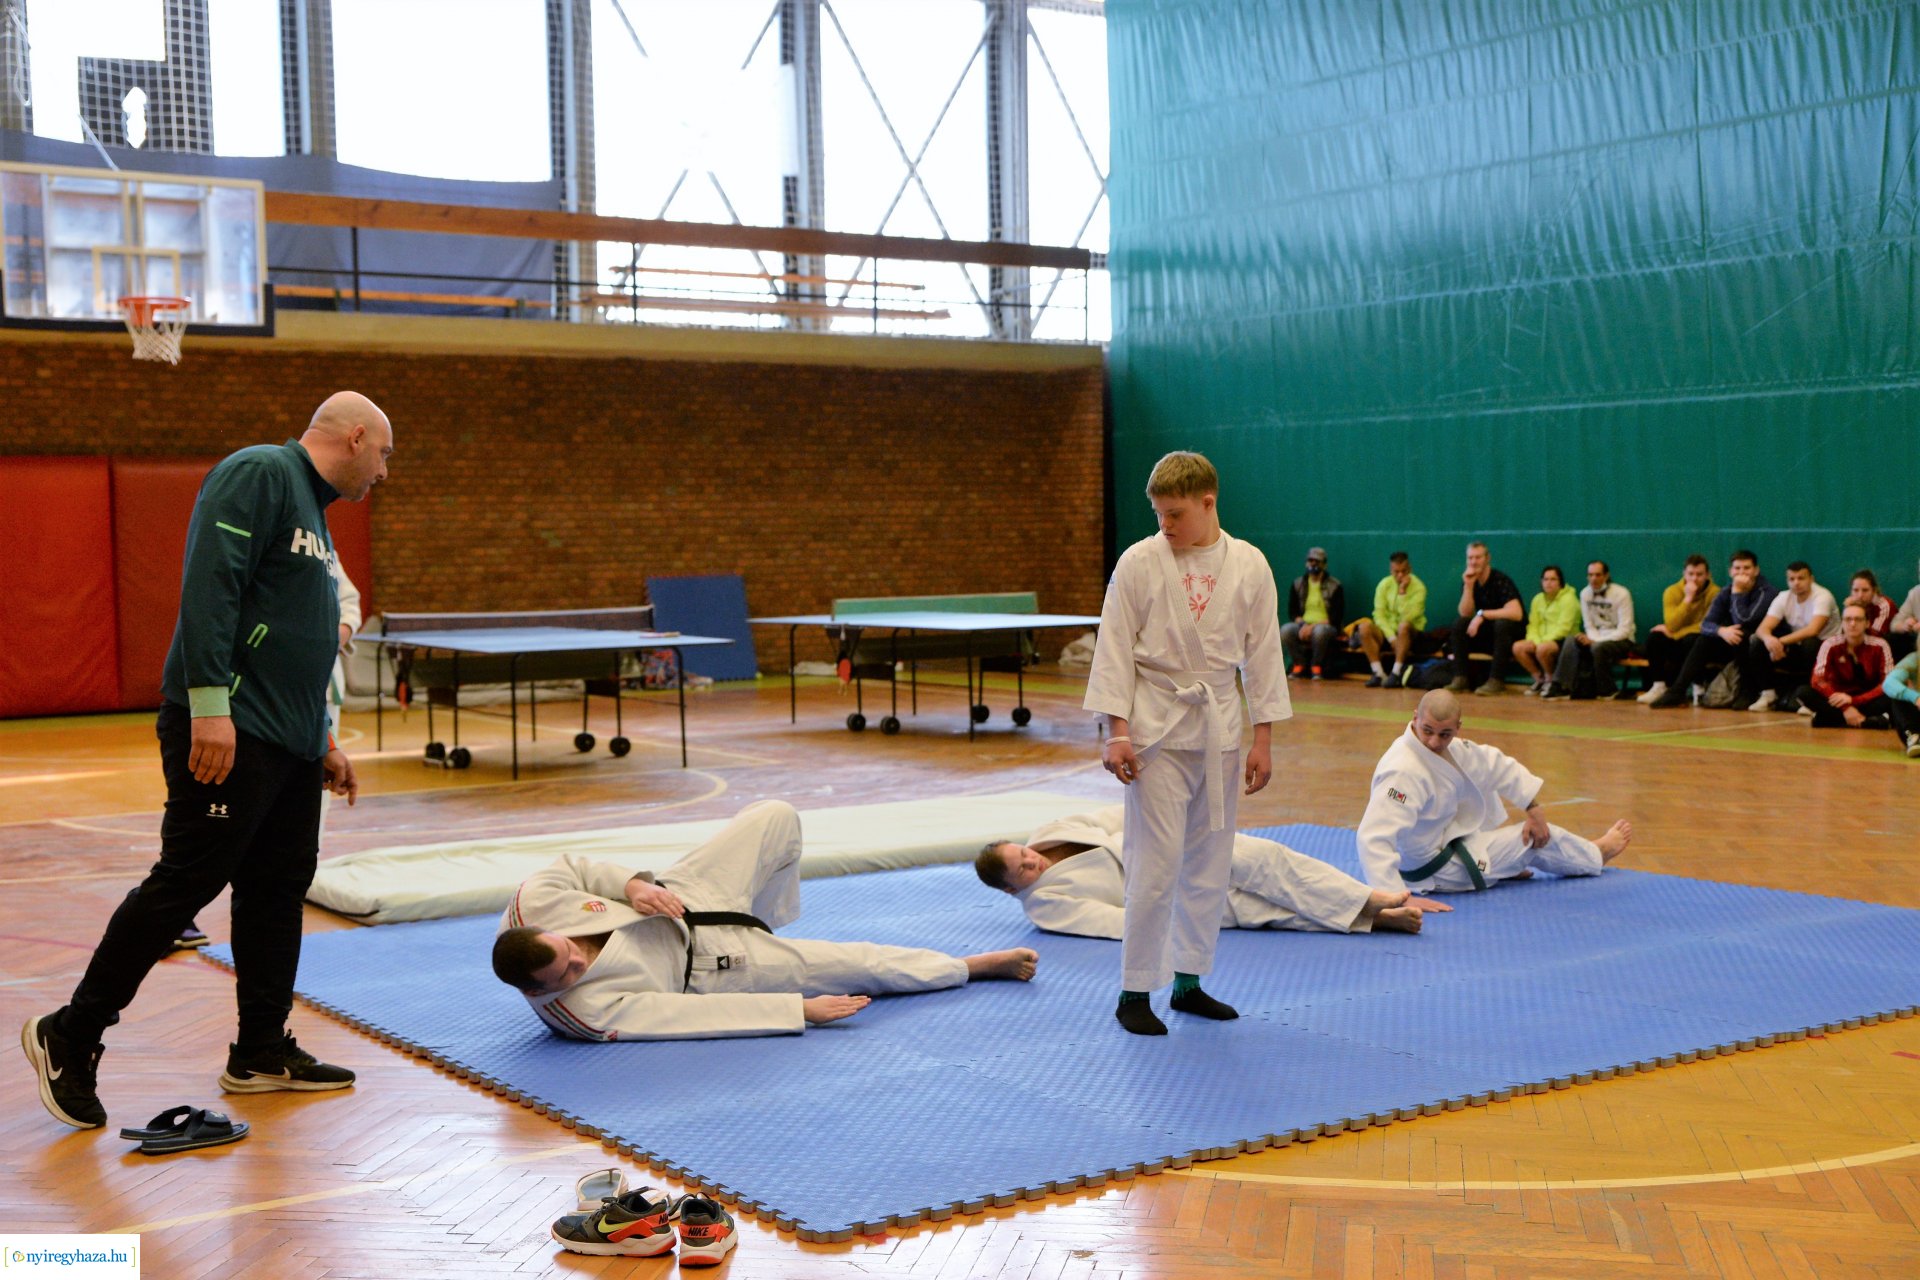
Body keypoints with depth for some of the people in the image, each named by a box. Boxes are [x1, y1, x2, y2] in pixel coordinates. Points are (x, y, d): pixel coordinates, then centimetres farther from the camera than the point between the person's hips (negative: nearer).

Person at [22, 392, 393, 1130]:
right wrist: (209, 704, -27)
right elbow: (210, 586, -21)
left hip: (288, 746, 10)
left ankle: (262, 1053, 18)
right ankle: (70, 1037, 4)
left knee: (278, 890, 10)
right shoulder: (258, 474, -9)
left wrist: (323, 740, 25)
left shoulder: (312, 509, 22)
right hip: (227, 735, -10)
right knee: (184, 883, -8)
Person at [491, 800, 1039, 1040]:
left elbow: (575, 869, -4)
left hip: (671, 904, 5)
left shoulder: (530, 907, -27)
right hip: (704, 967, -5)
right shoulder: (586, 1012, -35)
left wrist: (633, 883, -24)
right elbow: (696, 1015, -31)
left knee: (777, 818, -1)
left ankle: (759, 924, 31)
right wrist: (801, 1010, -27)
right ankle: (969, 966, 25)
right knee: (860, 967, -2)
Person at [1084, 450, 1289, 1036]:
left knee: (1210, 860, 10)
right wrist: (1117, 732, -11)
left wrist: (1262, 738, 3)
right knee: (1156, 860, -7)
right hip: (1157, 724, -4)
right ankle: (1134, 993, 4)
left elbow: (1262, 653, 5)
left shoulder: (1248, 565, 0)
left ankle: (1189, 981, 23)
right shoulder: (1139, 562, -7)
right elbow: (1114, 649, -6)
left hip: (1220, 724, 4)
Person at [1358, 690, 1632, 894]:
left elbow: (1498, 765, 8)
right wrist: (1395, 897, -49)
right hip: (1432, 870, -8)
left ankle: (1503, 866, 26)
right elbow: (1374, 837, -43)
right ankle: (1596, 854, 40)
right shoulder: (1401, 773, -36)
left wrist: (1534, 808, 5)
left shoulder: (1449, 747, -7)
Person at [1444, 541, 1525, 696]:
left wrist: (1482, 615, -28)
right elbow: (1465, 613, -11)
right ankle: (1460, 679, -17)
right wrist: (1468, 586, -22)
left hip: (1513, 632, -6)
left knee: (1502, 624, -35)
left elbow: (1516, 613, -31)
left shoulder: (1500, 580, -19)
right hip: (1489, 632, 6)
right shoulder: (1468, 580, -1)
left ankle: (1496, 681, -32)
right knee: (1460, 623, -15)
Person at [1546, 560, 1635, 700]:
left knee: (1598, 648, -35)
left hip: (1621, 640, -5)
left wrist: (1595, 641, -23)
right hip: (1598, 638, 5)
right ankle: (1561, 687, -28)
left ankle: (1606, 691, -16)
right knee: (1572, 644, -22)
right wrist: (1593, 639, -17)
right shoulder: (1585, 593, 3)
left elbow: (1624, 630, -16)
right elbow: (1589, 626, 7)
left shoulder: (1621, 594, -13)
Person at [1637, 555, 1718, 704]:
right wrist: (1688, 599, -23)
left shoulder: (1714, 593, -13)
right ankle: (1659, 685, -16)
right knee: (1655, 636, -25)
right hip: (1675, 643, 3)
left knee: (1692, 640, -35)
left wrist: (1674, 633, -20)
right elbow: (1671, 626, -16)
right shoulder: (1672, 592, -6)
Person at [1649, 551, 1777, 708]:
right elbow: (1706, 624, -9)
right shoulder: (1725, 594, 3)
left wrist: (1737, 592, -22)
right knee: (1705, 640, -16)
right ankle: (1677, 692, -21)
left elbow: (1743, 621, -28)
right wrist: (1721, 631, -31)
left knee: (1740, 637, -33)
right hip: (1735, 647, 6)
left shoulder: (1766, 592, -14)